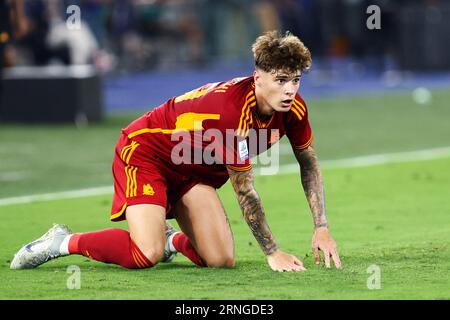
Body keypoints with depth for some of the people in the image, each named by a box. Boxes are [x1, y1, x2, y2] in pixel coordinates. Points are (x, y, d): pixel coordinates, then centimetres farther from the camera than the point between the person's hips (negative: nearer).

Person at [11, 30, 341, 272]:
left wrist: (322, 227, -1)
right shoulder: (233, 109, -36)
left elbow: (309, 161, 5)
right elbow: (244, 190, -28)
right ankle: (64, 242, -4)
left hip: (193, 169, 7)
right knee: (146, 255, -27)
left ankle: (174, 240, 24)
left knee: (221, 260, -10)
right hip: (146, 149, -7)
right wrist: (273, 252, -23)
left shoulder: (292, 108, -14)